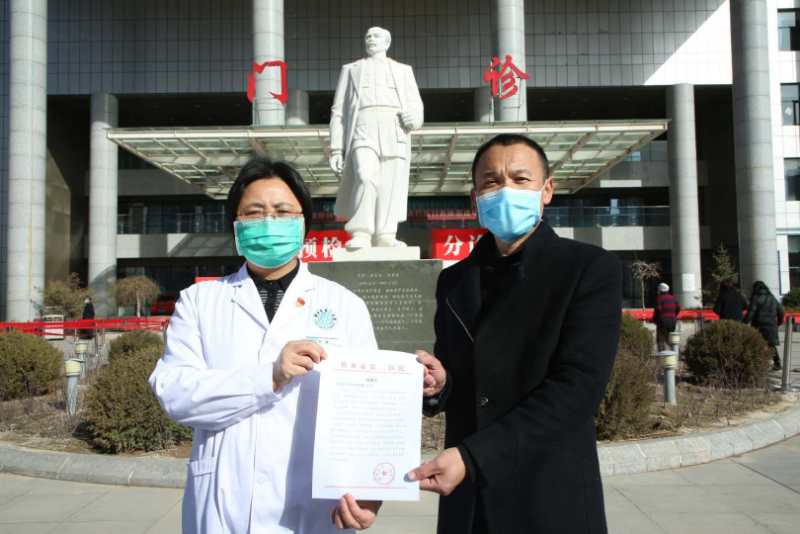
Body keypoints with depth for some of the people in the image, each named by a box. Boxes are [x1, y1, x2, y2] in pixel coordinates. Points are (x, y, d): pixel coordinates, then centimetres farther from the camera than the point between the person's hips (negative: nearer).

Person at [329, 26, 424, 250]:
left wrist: (414, 118, -9)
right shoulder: (350, 69, 25)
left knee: (391, 186, -9)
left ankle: (385, 238, -7)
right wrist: (335, 149, 6)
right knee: (365, 178, -24)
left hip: (395, 130, 2)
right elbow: (339, 111, 18)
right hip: (363, 128, -2)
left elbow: (415, 106, 18)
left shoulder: (403, 70, 27)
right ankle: (361, 235, -22)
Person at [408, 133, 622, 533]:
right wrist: (438, 384, -10)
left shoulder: (591, 269, -9)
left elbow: (577, 388, -18)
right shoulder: (453, 280, 7)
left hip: (550, 499, -4)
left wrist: (473, 456, -24)